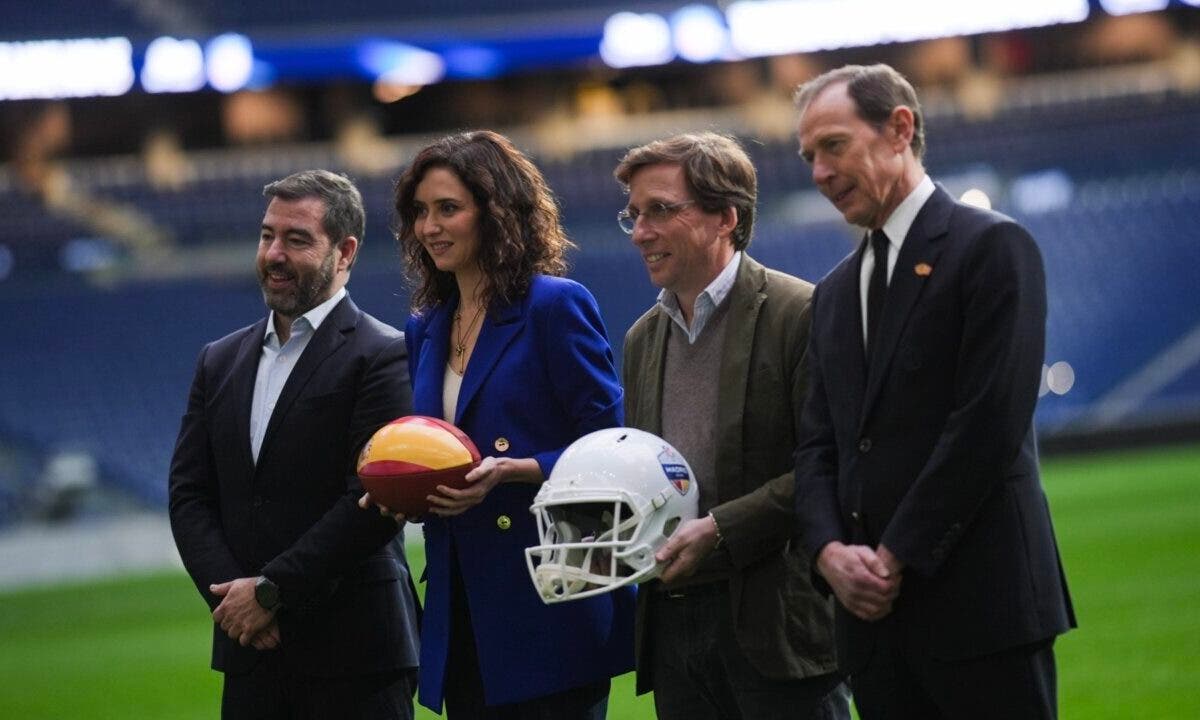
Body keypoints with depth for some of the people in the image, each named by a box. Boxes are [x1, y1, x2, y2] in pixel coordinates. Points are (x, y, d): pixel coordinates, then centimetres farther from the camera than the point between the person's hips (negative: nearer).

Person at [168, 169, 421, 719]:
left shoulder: (382, 357, -5)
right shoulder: (221, 360, 15)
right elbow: (189, 494, 10)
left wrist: (271, 591, -13)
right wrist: (230, 596, -6)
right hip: (250, 654, 6)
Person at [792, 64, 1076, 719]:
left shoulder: (992, 247, -3)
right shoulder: (834, 294, 20)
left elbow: (988, 422, -12)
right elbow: (819, 444, 16)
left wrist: (898, 558, -12)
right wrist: (829, 550, -4)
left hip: (979, 608, -6)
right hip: (874, 615, 7)